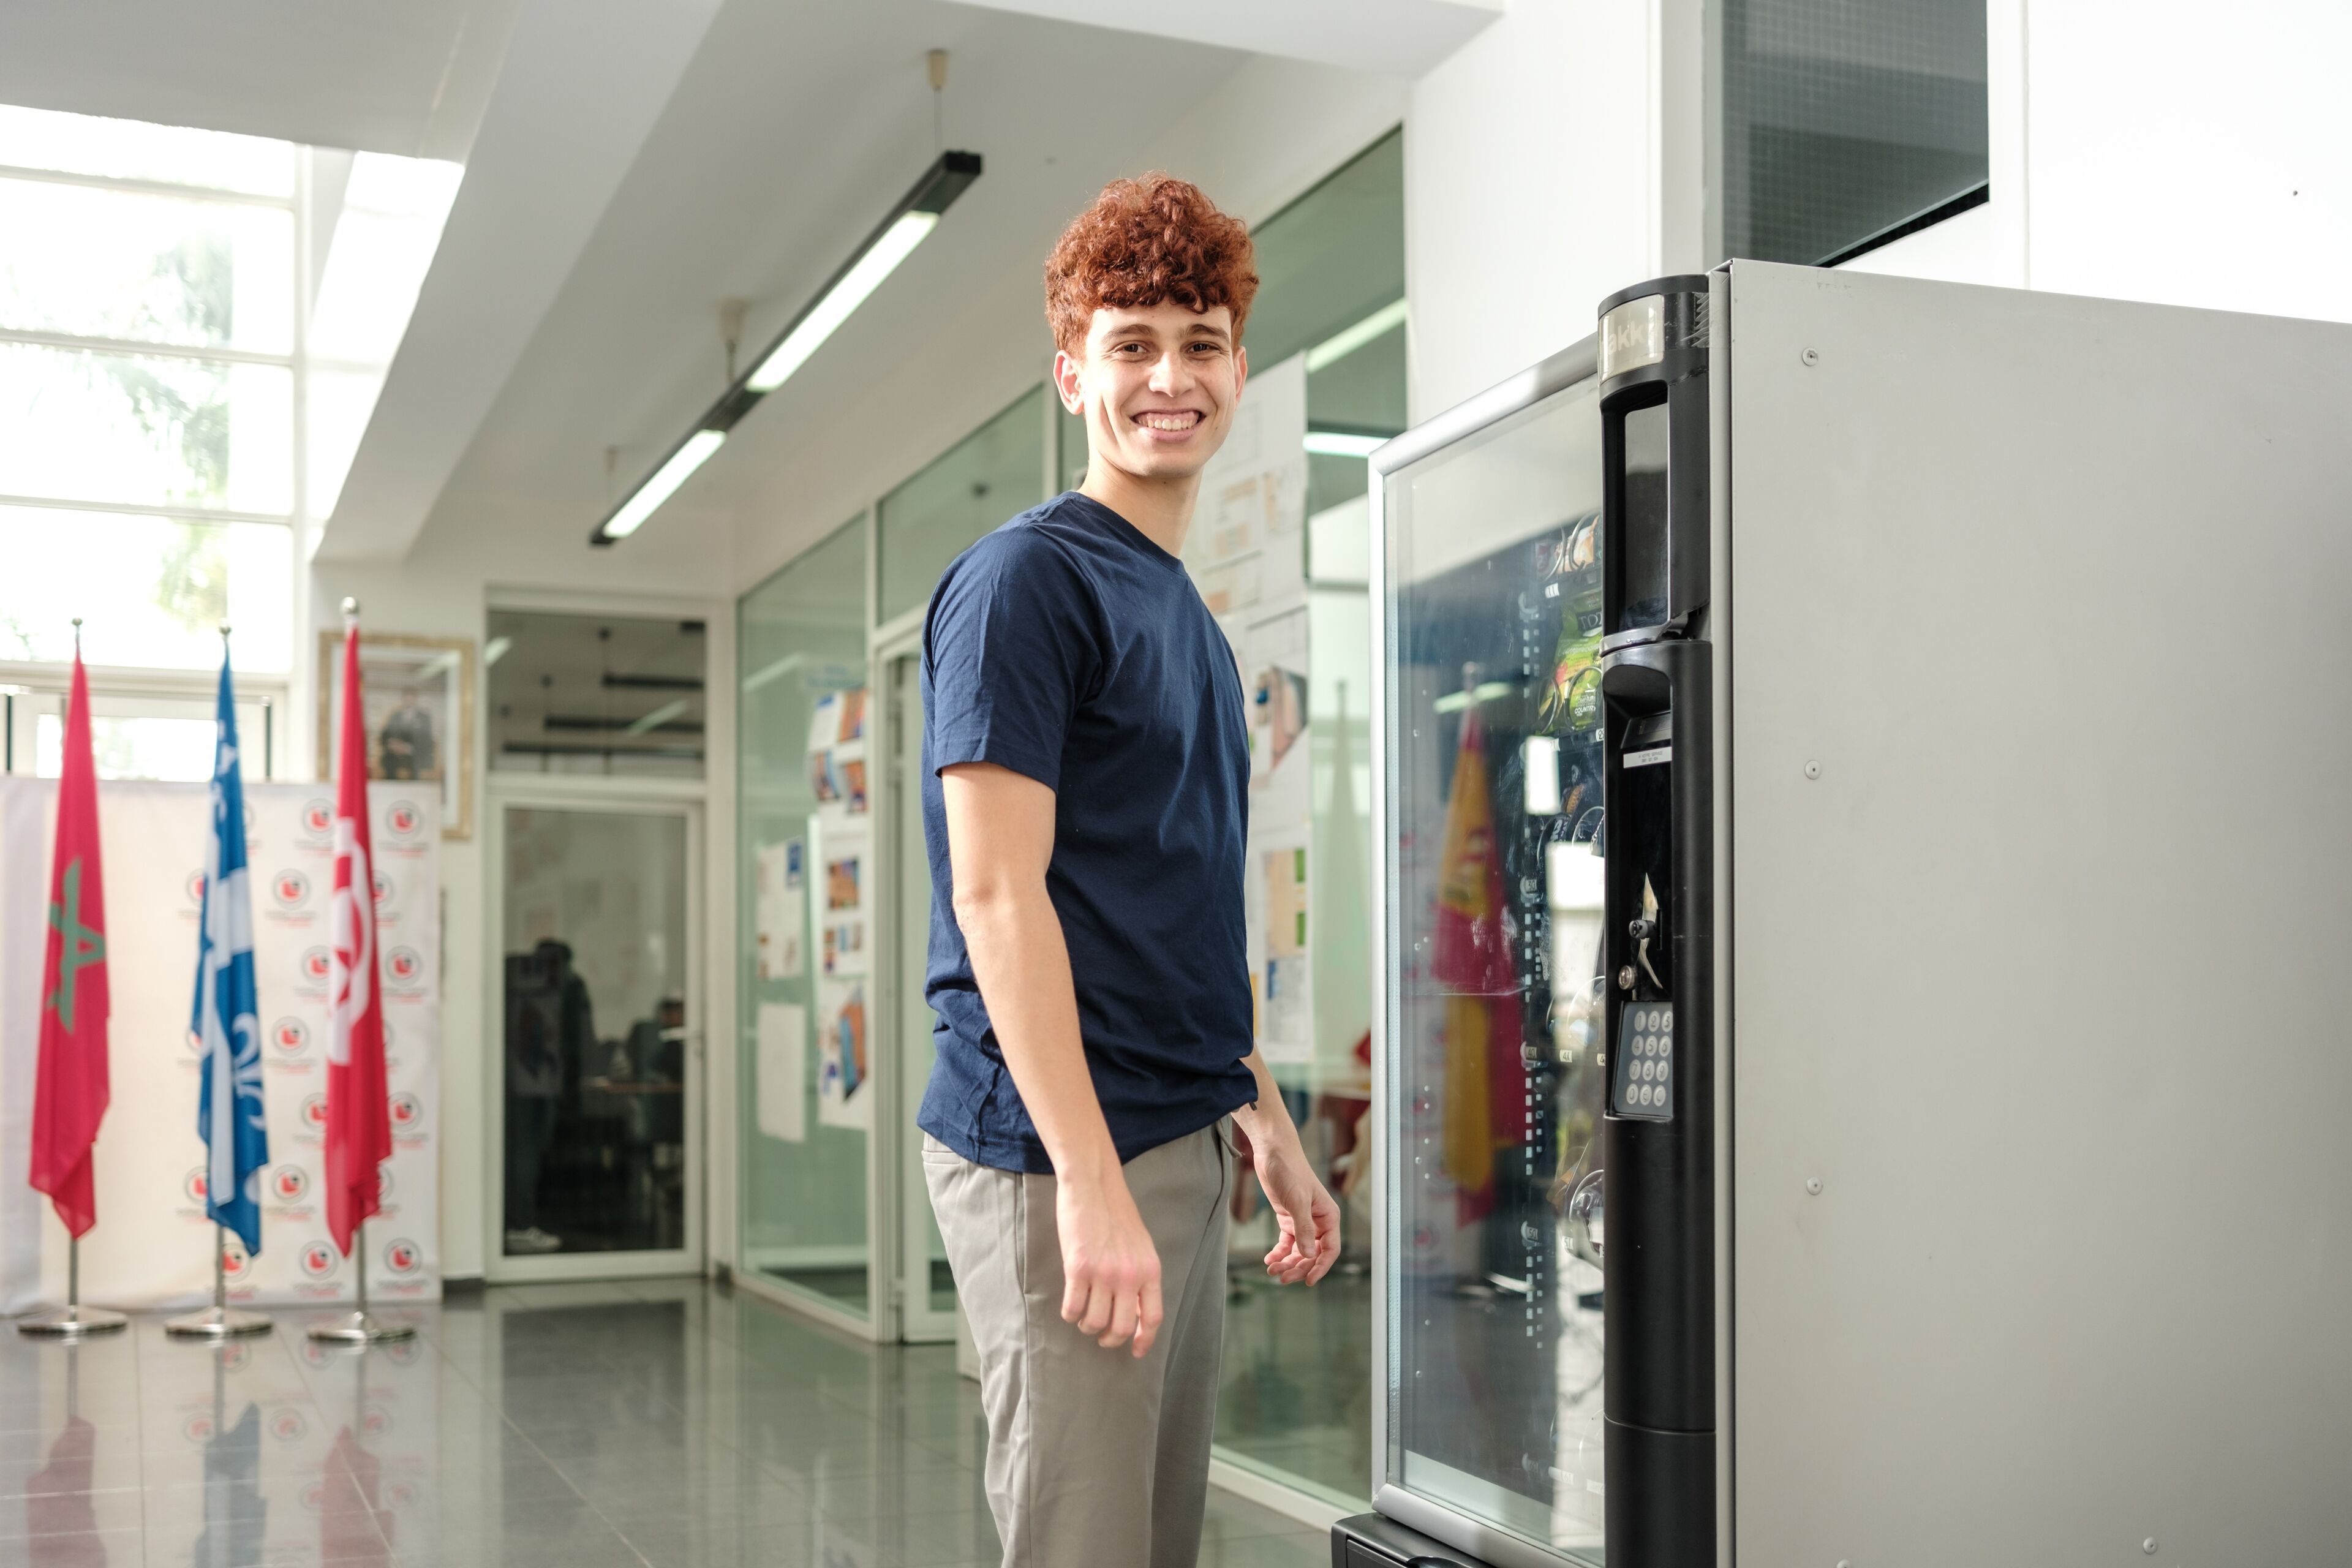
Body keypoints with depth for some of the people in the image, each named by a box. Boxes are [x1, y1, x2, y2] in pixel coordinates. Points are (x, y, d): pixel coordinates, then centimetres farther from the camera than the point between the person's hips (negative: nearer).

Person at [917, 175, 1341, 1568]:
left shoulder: (1190, 617, 18)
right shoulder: (1027, 580, -9)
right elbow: (997, 892, -17)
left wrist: (1269, 1125, 20)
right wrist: (1088, 1178, -21)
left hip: (1184, 1140, 9)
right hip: (1059, 1152, -9)